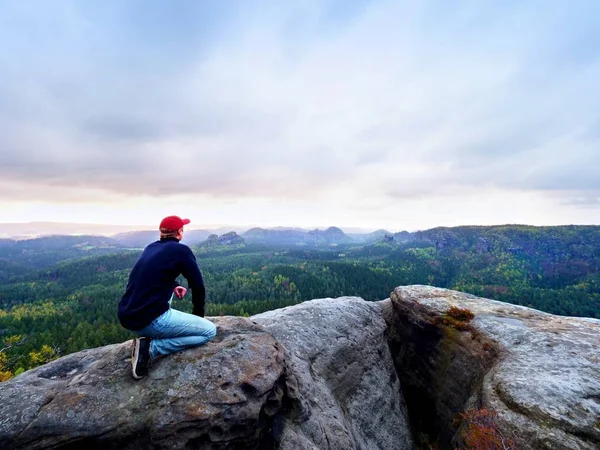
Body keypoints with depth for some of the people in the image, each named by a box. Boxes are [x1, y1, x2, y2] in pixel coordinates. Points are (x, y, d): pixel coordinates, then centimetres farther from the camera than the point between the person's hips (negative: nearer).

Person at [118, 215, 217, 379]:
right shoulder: (181, 250, -7)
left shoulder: (151, 247, 14)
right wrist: (198, 314, 14)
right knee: (210, 331, 1)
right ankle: (151, 347, -7)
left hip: (126, 317, 9)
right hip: (150, 320, -8)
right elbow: (198, 285, -1)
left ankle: (148, 336, 20)